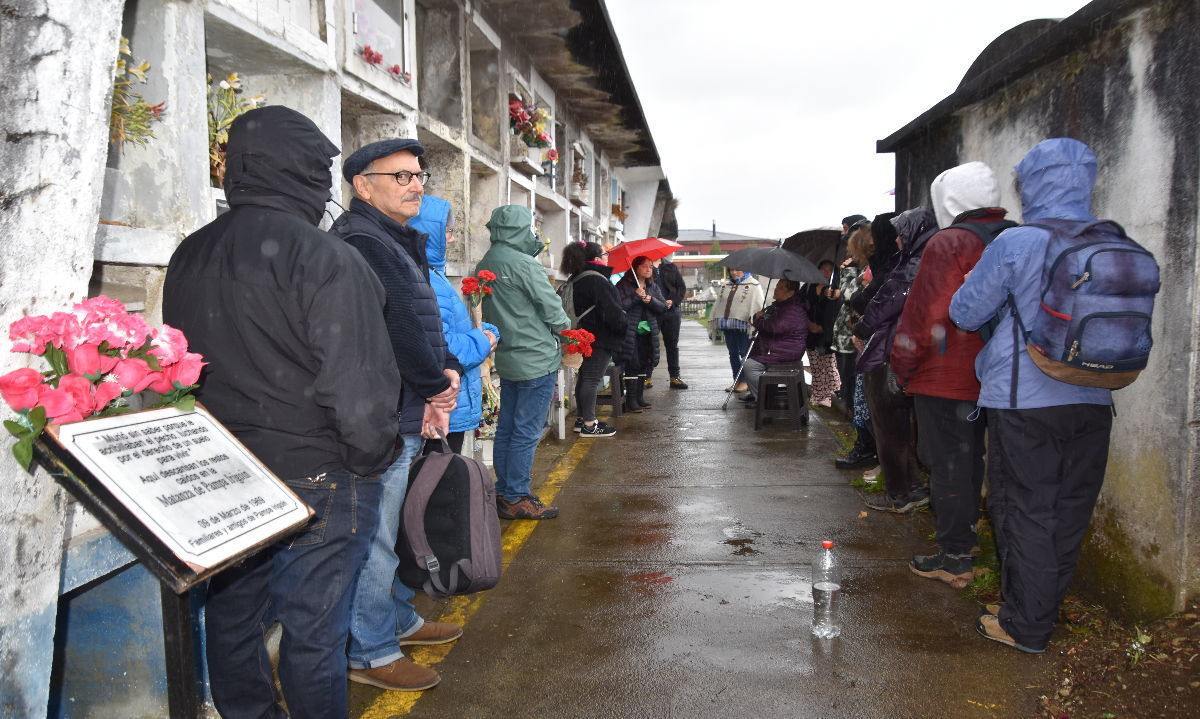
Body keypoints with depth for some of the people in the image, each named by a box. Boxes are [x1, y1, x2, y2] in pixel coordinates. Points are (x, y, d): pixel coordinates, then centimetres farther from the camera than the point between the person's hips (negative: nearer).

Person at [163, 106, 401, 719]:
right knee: (312, 632, 9)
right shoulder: (328, 261, -20)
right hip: (317, 484, -7)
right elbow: (360, 390, -25)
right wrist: (370, 460, -7)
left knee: (231, 616, 22)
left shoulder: (187, 256, 3)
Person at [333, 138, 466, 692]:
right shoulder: (361, 242, -17)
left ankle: (398, 619, 38)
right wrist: (438, 386, -8)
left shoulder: (399, 241, 17)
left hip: (405, 418, 11)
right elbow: (400, 330, -22)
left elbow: (425, 324, 15)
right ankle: (371, 653, 15)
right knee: (375, 539, 1)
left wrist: (445, 372, -1)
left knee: (392, 530, 22)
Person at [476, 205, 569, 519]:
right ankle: (516, 498, 6)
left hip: (506, 360, 9)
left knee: (506, 428, 14)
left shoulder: (485, 265, 8)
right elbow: (553, 309, -11)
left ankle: (503, 493, 23)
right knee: (527, 432, -1)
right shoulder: (524, 265, -17)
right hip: (536, 360, -8)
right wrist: (566, 333, 7)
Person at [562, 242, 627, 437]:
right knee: (592, 379, -7)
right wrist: (625, 324, -5)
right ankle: (589, 425, -4)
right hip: (600, 338, -10)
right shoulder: (597, 280, -18)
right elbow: (611, 311, -21)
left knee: (584, 377, 16)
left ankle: (581, 418, 25)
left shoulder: (576, 281, 12)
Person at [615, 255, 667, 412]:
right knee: (632, 365, -7)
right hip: (630, 333, -6)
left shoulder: (653, 286, 14)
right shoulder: (623, 285, -4)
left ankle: (639, 397, 20)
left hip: (648, 332, 6)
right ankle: (631, 400, -2)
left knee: (645, 365, 10)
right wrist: (635, 296, -19)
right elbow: (618, 306, -16)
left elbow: (663, 307, 7)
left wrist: (651, 300, -11)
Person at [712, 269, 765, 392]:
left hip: (743, 326, -6)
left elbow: (758, 306, -9)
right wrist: (716, 321, 17)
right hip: (727, 326, 6)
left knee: (745, 353, -3)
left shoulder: (753, 286, -2)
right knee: (733, 353, 11)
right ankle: (737, 381, 18)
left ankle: (745, 381, 6)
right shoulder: (725, 286, 17)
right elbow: (718, 305, 22)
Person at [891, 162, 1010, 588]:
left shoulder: (948, 244, -14)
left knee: (947, 467, 0)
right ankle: (964, 540, 34)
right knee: (970, 461, 20)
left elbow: (925, 314, -19)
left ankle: (954, 560, 5)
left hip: (944, 377, -8)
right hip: (990, 377, 8)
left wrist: (903, 367, -9)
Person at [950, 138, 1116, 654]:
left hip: (1027, 400, -5)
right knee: (1069, 512, 15)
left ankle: (1026, 626, 14)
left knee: (1025, 511, 5)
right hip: (1092, 400, 6)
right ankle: (1046, 606, 30)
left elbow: (965, 313, -3)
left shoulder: (1014, 244, -12)